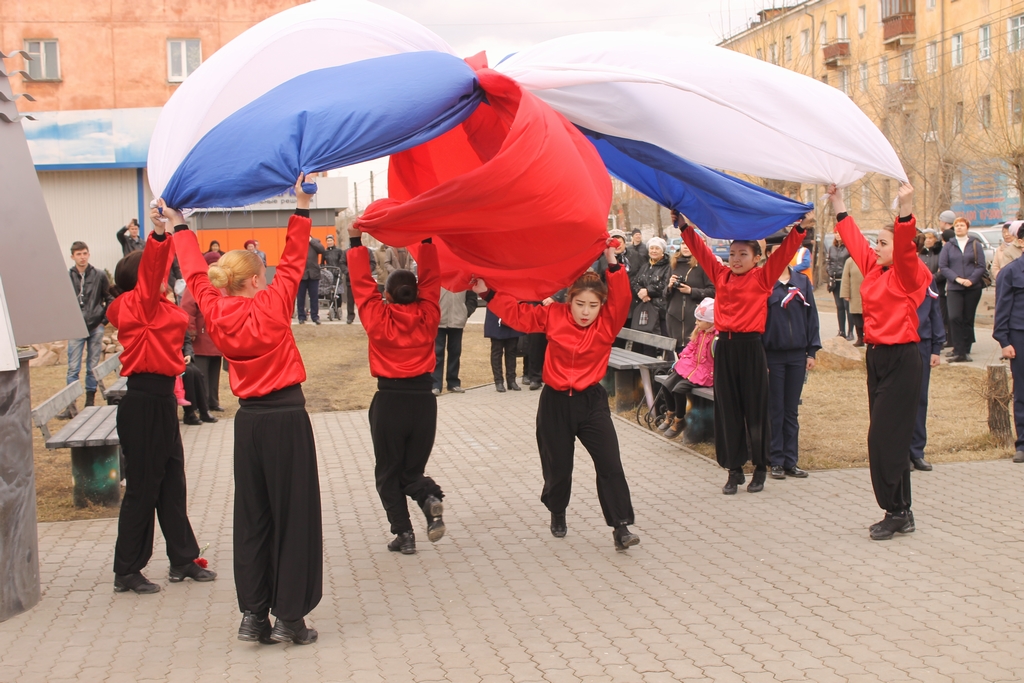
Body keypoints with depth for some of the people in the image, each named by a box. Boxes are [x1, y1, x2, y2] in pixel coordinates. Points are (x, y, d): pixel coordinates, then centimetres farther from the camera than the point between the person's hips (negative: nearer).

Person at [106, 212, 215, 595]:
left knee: (172, 482, 14)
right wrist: (159, 233, -41)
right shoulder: (135, 305, -13)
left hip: (160, 400, 10)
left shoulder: (155, 307, 13)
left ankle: (183, 560, 24)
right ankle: (127, 572, 8)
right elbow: (151, 269, -29)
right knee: (142, 488, -2)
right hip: (144, 404, -10)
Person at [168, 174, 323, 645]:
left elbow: (196, 274, 14)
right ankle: (290, 618, 4)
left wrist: (179, 226, 26)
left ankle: (253, 615, 13)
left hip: (249, 420, 5)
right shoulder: (272, 305, -10)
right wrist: (301, 208, 3)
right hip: (286, 417, -5)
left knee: (252, 517, 12)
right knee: (293, 514, 1)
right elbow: (293, 261, -3)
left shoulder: (216, 312, 0)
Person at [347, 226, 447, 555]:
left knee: (389, 473, 13)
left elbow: (362, 283, -2)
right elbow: (431, 278, 4)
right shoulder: (427, 316, -3)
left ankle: (403, 533, 2)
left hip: (389, 401, -2)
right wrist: (426, 240, 6)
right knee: (413, 469, 16)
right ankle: (430, 498, -16)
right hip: (424, 401, 2)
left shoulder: (378, 318, -8)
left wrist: (356, 242, 3)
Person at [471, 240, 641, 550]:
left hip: (592, 400, -1)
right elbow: (517, 313, 0)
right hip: (556, 402, 1)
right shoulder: (553, 316, -5)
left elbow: (622, 298, -22)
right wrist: (488, 293, -6)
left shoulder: (608, 322, -7)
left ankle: (621, 526, -1)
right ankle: (557, 513, 40)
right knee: (558, 466, 12)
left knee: (610, 464, -8)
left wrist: (612, 265, -31)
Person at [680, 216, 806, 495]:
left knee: (755, 409, 5)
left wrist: (799, 228, -19)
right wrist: (684, 226, 9)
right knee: (727, 410, 7)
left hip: (751, 348, -4)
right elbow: (701, 250, 14)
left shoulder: (762, 277, -1)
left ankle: (760, 468, 18)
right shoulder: (721, 275, 10)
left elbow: (784, 252, -9)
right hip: (725, 347, 4)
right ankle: (734, 470, 16)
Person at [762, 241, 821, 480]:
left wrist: (812, 351, 4)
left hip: (797, 355, 3)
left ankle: (791, 461, 15)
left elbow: (811, 316, 8)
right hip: (773, 355, -3)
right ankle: (777, 461, 11)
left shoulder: (802, 281, 6)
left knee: (792, 411, 9)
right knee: (775, 410, 4)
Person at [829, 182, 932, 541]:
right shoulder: (873, 269, 11)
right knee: (890, 438, 10)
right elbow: (853, 236, 19)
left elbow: (905, 246, -27)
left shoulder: (908, 275, -9)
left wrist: (906, 208, -39)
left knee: (886, 437, -9)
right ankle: (902, 512, 17)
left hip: (901, 360, -8)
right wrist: (837, 198, 21)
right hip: (877, 357, 8)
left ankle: (895, 511, 0)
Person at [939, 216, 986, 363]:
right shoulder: (948, 246, 7)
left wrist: (971, 280, -15)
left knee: (968, 320, 4)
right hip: (954, 288, 0)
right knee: (955, 317, -15)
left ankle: (966, 350, 13)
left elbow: (981, 266, 0)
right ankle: (959, 351, -11)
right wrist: (957, 278, -12)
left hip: (973, 288, 0)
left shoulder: (975, 245, 5)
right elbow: (942, 266, 1)